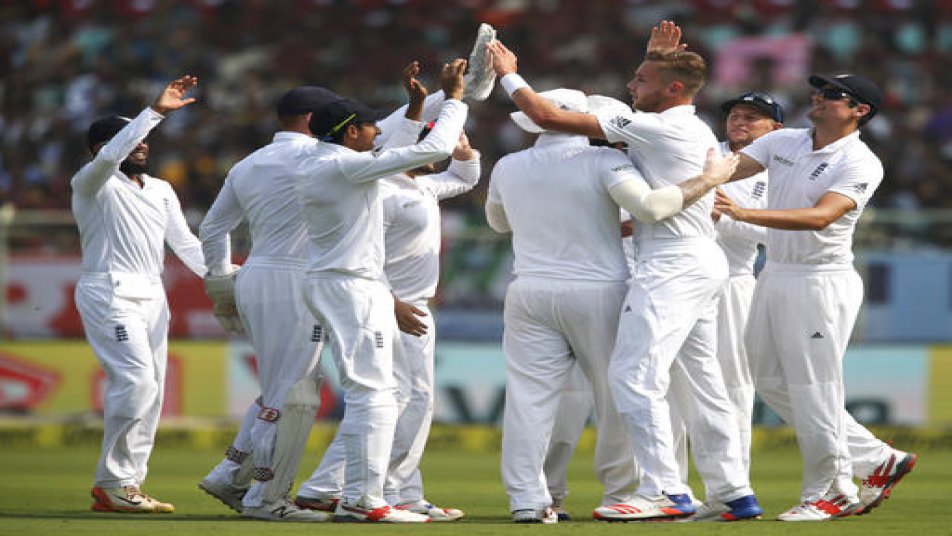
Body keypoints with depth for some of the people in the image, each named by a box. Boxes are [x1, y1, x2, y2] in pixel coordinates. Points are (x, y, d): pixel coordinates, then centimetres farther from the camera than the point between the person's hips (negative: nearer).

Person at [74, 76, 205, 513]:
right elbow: (110, 156, -26)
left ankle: (123, 486, 8)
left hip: (152, 296, 8)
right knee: (136, 381, -20)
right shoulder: (94, 184, -4)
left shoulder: (161, 191, 18)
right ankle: (113, 482, -14)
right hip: (109, 292, -8)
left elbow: (184, 242, 13)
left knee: (150, 392, 4)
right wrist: (156, 111, -31)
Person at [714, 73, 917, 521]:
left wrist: (744, 214, -38)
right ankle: (876, 461, 20)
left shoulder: (861, 165, -14)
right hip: (774, 277, 8)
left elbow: (821, 216, -28)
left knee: (813, 388, -5)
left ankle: (829, 493, 9)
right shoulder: (783, 142, 8)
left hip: (822, 283, -8)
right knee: (771, 381, 12)